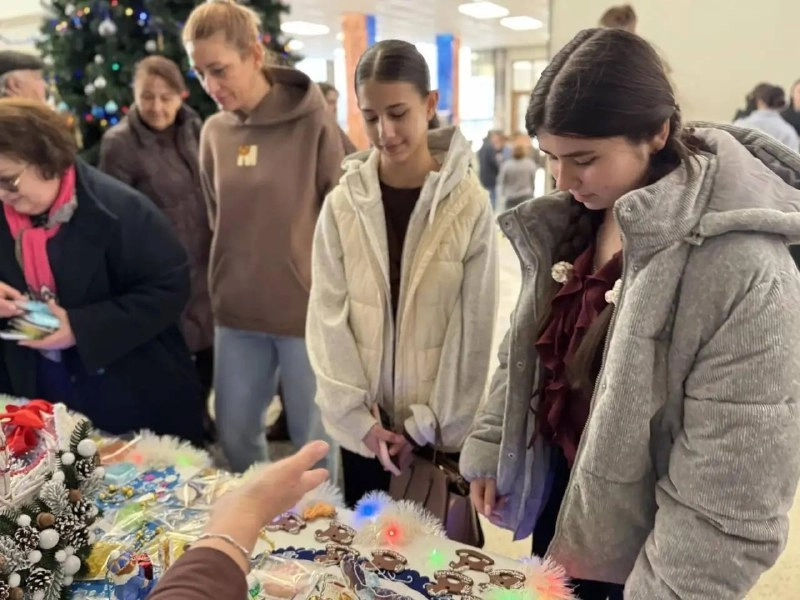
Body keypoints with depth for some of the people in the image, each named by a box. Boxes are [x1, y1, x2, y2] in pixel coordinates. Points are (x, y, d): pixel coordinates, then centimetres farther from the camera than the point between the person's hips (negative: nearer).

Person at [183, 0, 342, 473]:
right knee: (235, 433, 17)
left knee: (315, 441, 8)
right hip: (235, 315, 5)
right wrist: (222, 290, 13)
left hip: (309, 312, -5)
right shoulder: (214, 131, 5)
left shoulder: (313, 122, -10)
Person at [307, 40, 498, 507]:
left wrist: (428, 423, -7)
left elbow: (474, 328, -7)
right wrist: (358, 415, -8)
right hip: (362, 426, 2)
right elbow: (327, 316, -2)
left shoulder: (470, 204, -8)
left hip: (440, 430, -2)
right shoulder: (342, 203, -3)